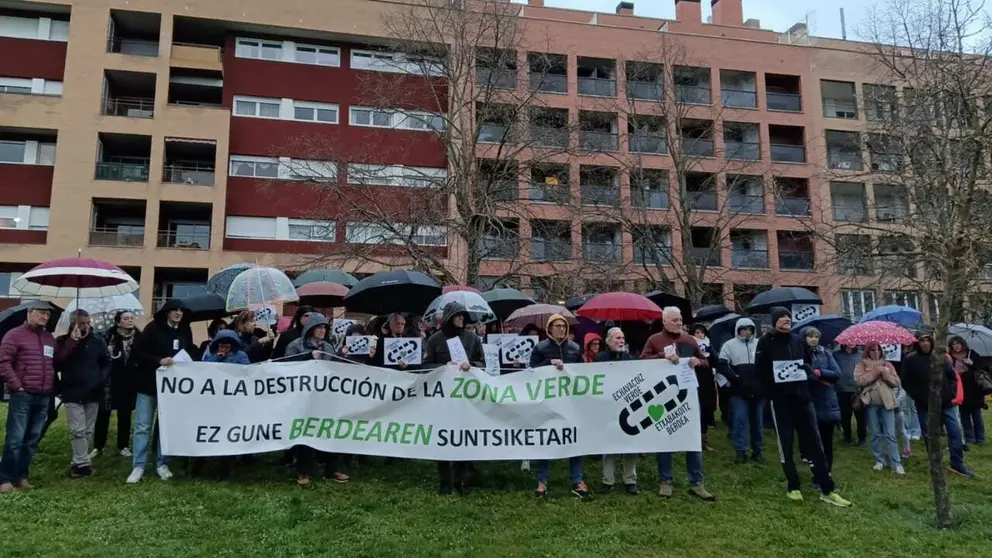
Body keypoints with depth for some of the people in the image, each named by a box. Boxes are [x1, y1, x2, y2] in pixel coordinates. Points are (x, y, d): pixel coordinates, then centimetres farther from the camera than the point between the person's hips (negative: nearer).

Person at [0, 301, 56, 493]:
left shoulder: (49, 338, 17)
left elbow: (57, 363, 22)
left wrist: (52, 388, 11)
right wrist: (16, 385, -11)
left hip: (43, 397, 6)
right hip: (22, 395, -6)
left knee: (33, 439, 8)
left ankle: (21, 476, 16)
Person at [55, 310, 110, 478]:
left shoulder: (98, 341, 6)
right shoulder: (63, 341, 0)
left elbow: (107, 363, 14)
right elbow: (56, 363, -14)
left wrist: (102, 379, -2)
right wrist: (72, 342, -17)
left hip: (93, 393, 3)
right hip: (72, 393, -3)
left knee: (88, 431, 8)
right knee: (78, 430, -9)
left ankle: (79, 461, 20)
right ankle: (83, 463, -7)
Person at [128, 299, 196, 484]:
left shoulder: (185, 332, 6)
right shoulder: (153, 328, -6)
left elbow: (191, 354, 16)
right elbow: (138, 351, -10)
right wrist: (159, 360, -21)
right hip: (149, 383, -3)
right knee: (143, 426, 1)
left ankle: (162, 464, 18)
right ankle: (139, 466, 7)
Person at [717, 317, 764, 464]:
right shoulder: (730, 345, 2)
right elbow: (721, 364, -6)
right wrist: (735, 378, -15)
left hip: (758, 389, 3)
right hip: (739, 390, -3)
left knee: (757, 421, 10)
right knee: (740, 420, -5)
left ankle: (758, 450, 21)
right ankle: (741, 451, -1)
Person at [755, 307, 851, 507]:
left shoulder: (797, 341, 9)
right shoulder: (766, 342, -5)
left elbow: (807, 363, 21)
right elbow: (760, 370, -7)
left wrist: (810, 376, 3)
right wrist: (773, 390, -13)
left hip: (803, 398, 4)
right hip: (780, 401, -4)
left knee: (814, 442, 5)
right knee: (786, 445, 4)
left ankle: (827, 490, 10)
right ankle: (793, 487, 16)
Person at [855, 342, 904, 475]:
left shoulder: (887, 364, 10)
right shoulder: (862, 365, 4)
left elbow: (897, 382, 4)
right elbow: (859, 380, -11)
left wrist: (886, 374, -12)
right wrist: (874, 373, -15)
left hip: (887, 403, 1)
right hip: (871, 404, -1)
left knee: (890, 434, -2)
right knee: (875, 434, 7)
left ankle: (896, 464, 1)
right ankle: (879, 460, 17)